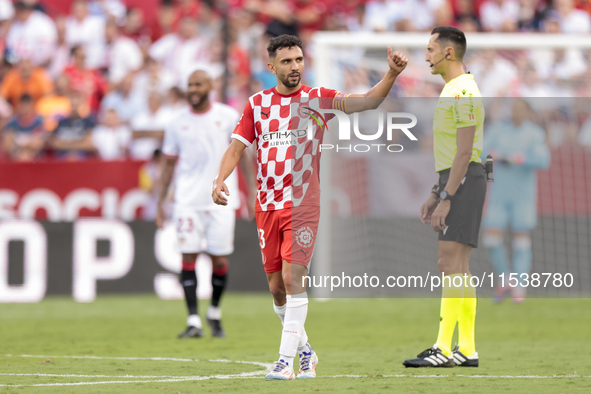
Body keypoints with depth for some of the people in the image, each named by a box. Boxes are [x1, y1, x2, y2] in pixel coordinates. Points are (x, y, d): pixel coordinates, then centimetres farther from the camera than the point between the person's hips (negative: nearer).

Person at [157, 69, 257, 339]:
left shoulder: (228, 117, 3)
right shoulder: (177, 123, 7)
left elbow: (242, 155, 8)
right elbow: (168, 164, 13)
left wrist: (252, 190, 1)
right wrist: (160, 203, 10)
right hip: (188, 202, 1)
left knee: (220, 260, -1)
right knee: (188, 257, -8)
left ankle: (215, 313, 23)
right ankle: (193, 322, -6)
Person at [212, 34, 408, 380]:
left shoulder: (317, 98, 0)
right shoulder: (258, 103, 8)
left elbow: (366, 102, -11)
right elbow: (237, 146, 7)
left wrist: (392, 74, -26)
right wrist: (220, 180, -10)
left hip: (303, 205, -3)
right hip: (267, 206, 4)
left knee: (293, 278, -14)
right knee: (277, 287, 7)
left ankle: (286, 361, -13)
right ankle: (305, 350, 25)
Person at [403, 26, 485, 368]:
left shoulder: (463, 91, -13)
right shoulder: (454, 90, 19)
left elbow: (464, 152, -19)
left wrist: (446, 199, -20)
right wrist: (435, 194, 22)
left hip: (464, 181, -10)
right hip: (454, 181, 10)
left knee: (450, 263, -14)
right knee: (459, 268, 8)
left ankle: (444, 349, -18)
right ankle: (467, 350, 7)